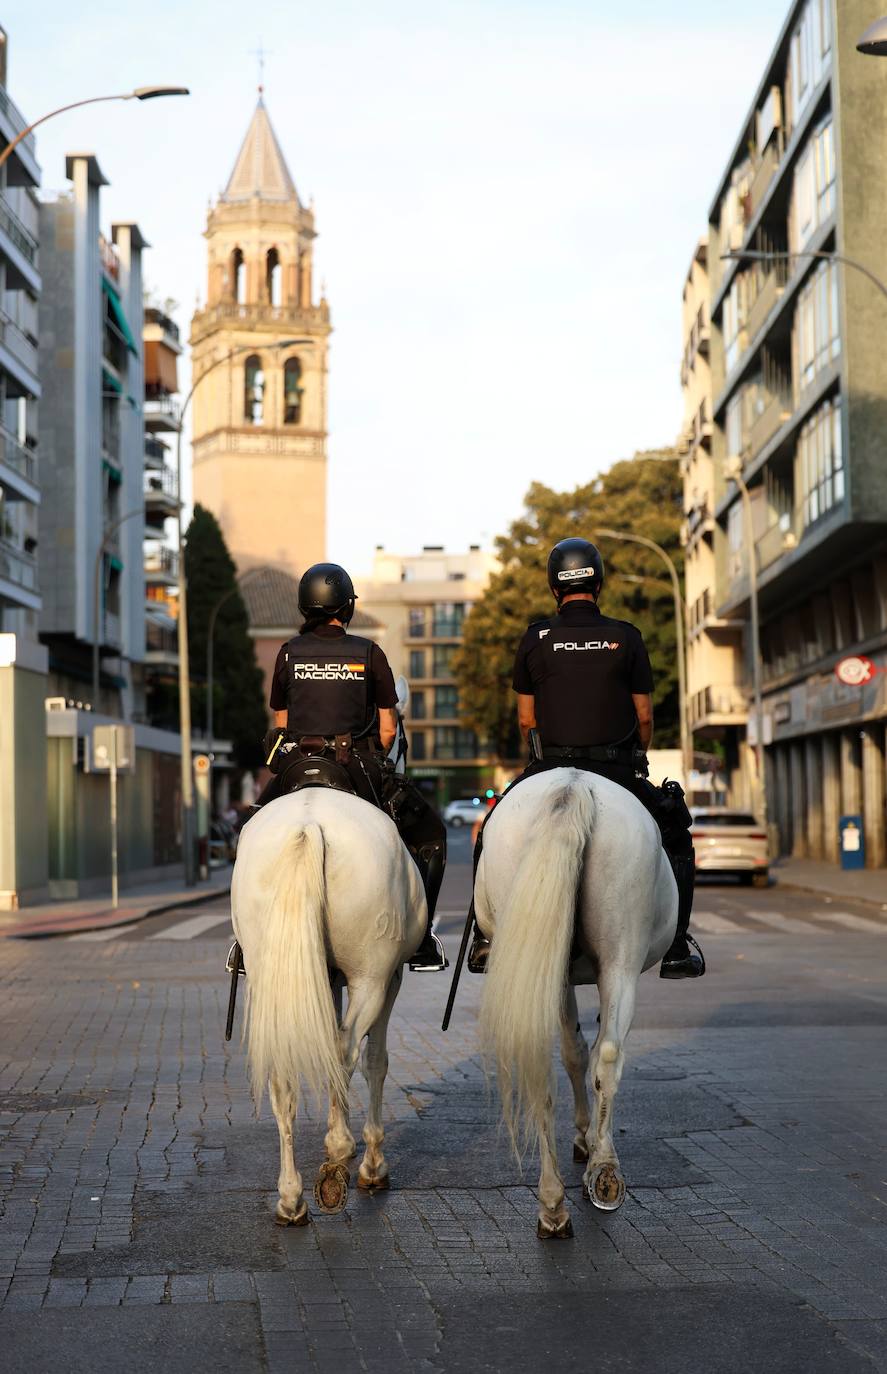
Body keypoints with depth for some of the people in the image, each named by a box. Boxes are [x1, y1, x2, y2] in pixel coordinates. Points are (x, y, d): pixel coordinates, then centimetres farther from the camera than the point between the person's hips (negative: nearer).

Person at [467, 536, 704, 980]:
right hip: (617, 769, 0)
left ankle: (487, 936, 14)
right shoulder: (626, 637, 0)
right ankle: (676, 949, 12)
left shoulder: (535, 639, 1)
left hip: (552, 770, 1)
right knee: (676, 841, 20)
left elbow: (526, 719, 5)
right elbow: (644, 716, 4)